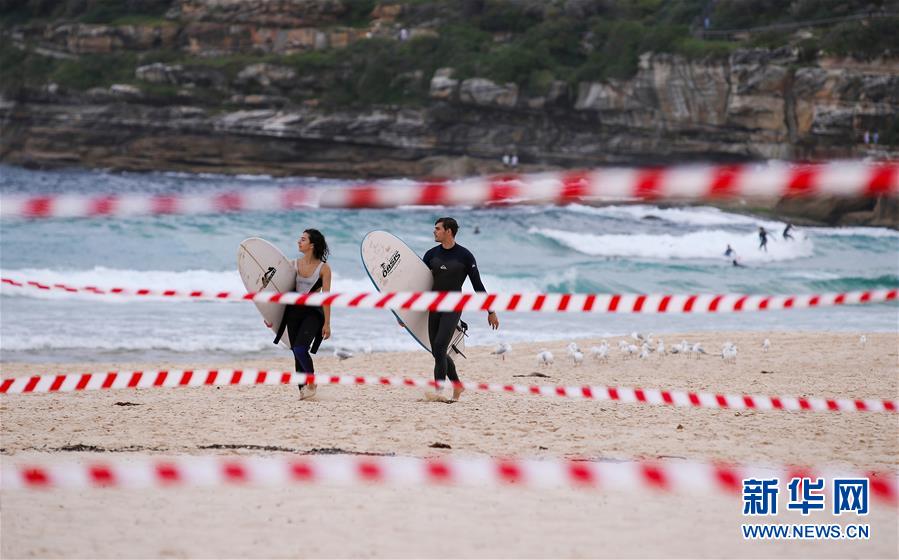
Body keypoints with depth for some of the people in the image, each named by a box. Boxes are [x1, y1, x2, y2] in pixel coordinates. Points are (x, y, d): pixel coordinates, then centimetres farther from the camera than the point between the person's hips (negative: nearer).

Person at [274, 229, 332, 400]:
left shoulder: (323, 268, -6)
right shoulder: (293, 265, 6)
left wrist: (327, 323, -10)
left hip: (313, 312, -5)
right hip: (293, 311, 5)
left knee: (300, 349, -20)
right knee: (297, 353, 5)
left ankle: (312, 382, 1)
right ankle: (302, 389, 14)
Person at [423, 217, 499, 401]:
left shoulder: (464, 256, -5)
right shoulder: (431, 254, 7)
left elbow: (478, 285, 0)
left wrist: (491, 312, 4)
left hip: (453, 308, -5)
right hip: (434, 308, 5)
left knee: (439, 348, -20)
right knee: (437, 352, 5)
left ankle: (440, 391, -22)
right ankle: (457, 385, 24)